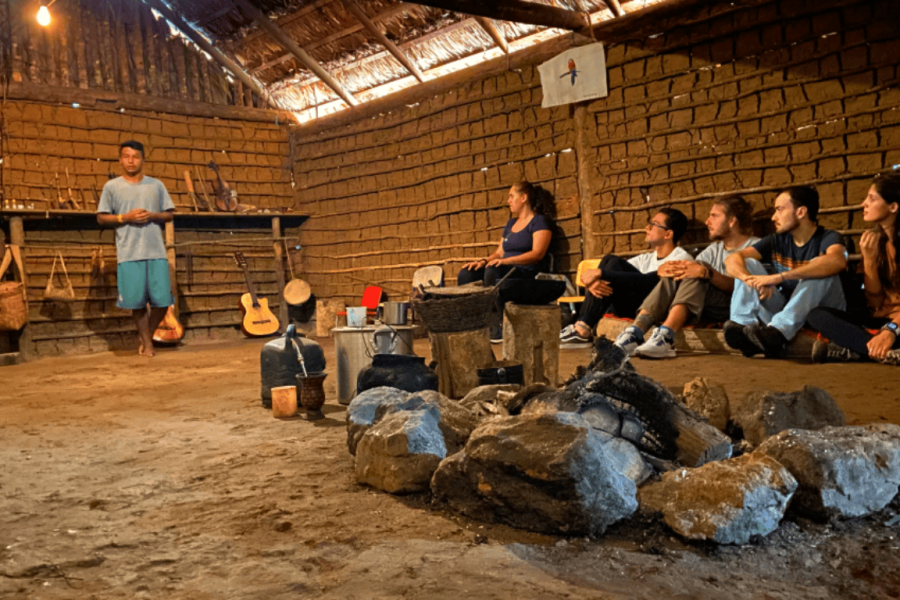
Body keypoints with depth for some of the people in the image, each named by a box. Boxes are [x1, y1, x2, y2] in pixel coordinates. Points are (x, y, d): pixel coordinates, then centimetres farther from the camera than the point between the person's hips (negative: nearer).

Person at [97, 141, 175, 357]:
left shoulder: (156, 185, 11)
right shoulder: (112, 187, 6)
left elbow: (169, 214, 12)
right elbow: (101, 218, 6)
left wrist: (152, 215, -7)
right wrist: (125, 217, -10)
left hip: (156, 251, 1)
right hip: (129, 253, -1)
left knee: (162, 301, -2)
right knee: (137, 301, 0)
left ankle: (146, 335, 24)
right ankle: (147, 342, 20)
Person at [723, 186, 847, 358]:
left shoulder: (827, 238, -9)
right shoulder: (778, 241, 6)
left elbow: (838, 261, -35)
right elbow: (732, 259, -7)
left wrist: (779, 277, -41)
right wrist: (749, 279, -31)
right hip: (783, 310, 4)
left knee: (819, 270, -28)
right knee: (748, 264, -7)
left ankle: (777, 332, -44)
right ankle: (743, 326, -31)